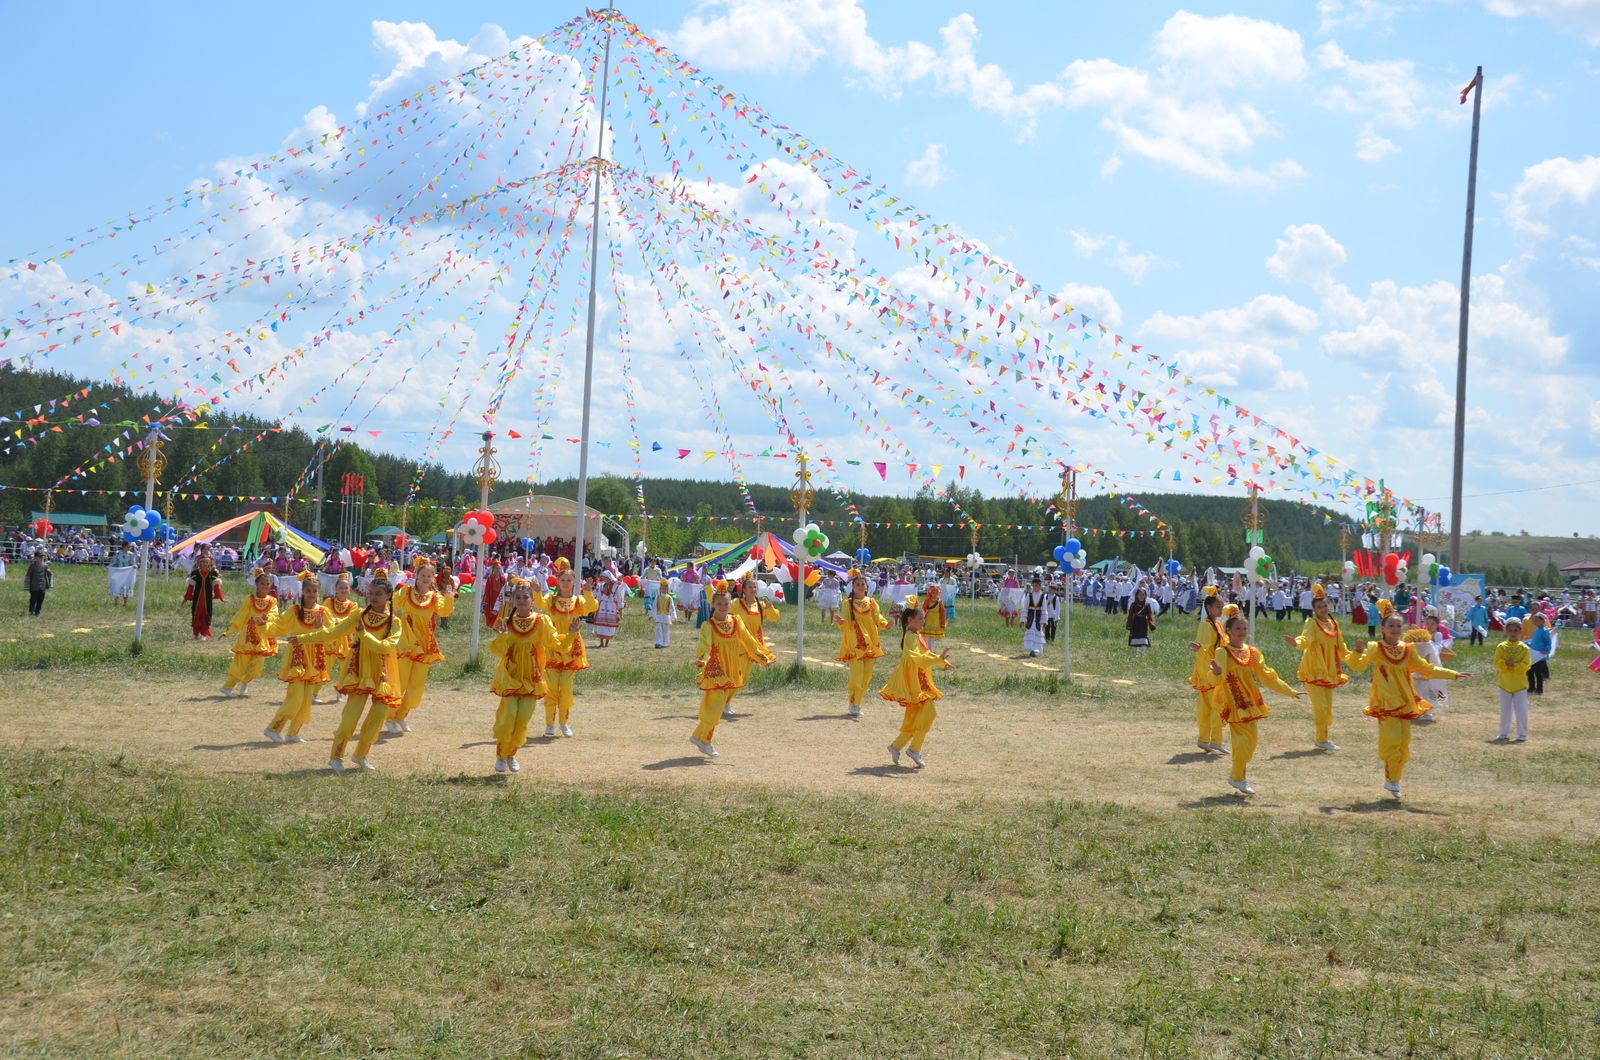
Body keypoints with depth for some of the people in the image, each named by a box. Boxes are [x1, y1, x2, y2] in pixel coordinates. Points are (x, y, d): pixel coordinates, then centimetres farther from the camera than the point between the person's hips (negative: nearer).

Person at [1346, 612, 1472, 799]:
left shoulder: (1408, 650, 7)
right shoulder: (1376, 649, -6)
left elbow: (1426, 669, 15)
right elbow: (1358, 664, -18)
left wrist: (1454, 675, 14)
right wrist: (1357, 652, -39)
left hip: (1405, 703, 5)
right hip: (1385, 703, -5)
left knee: (1404, 743, 7)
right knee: (1391, 740, -14)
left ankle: (1394, 780, 21)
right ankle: (1390, 779, 2)